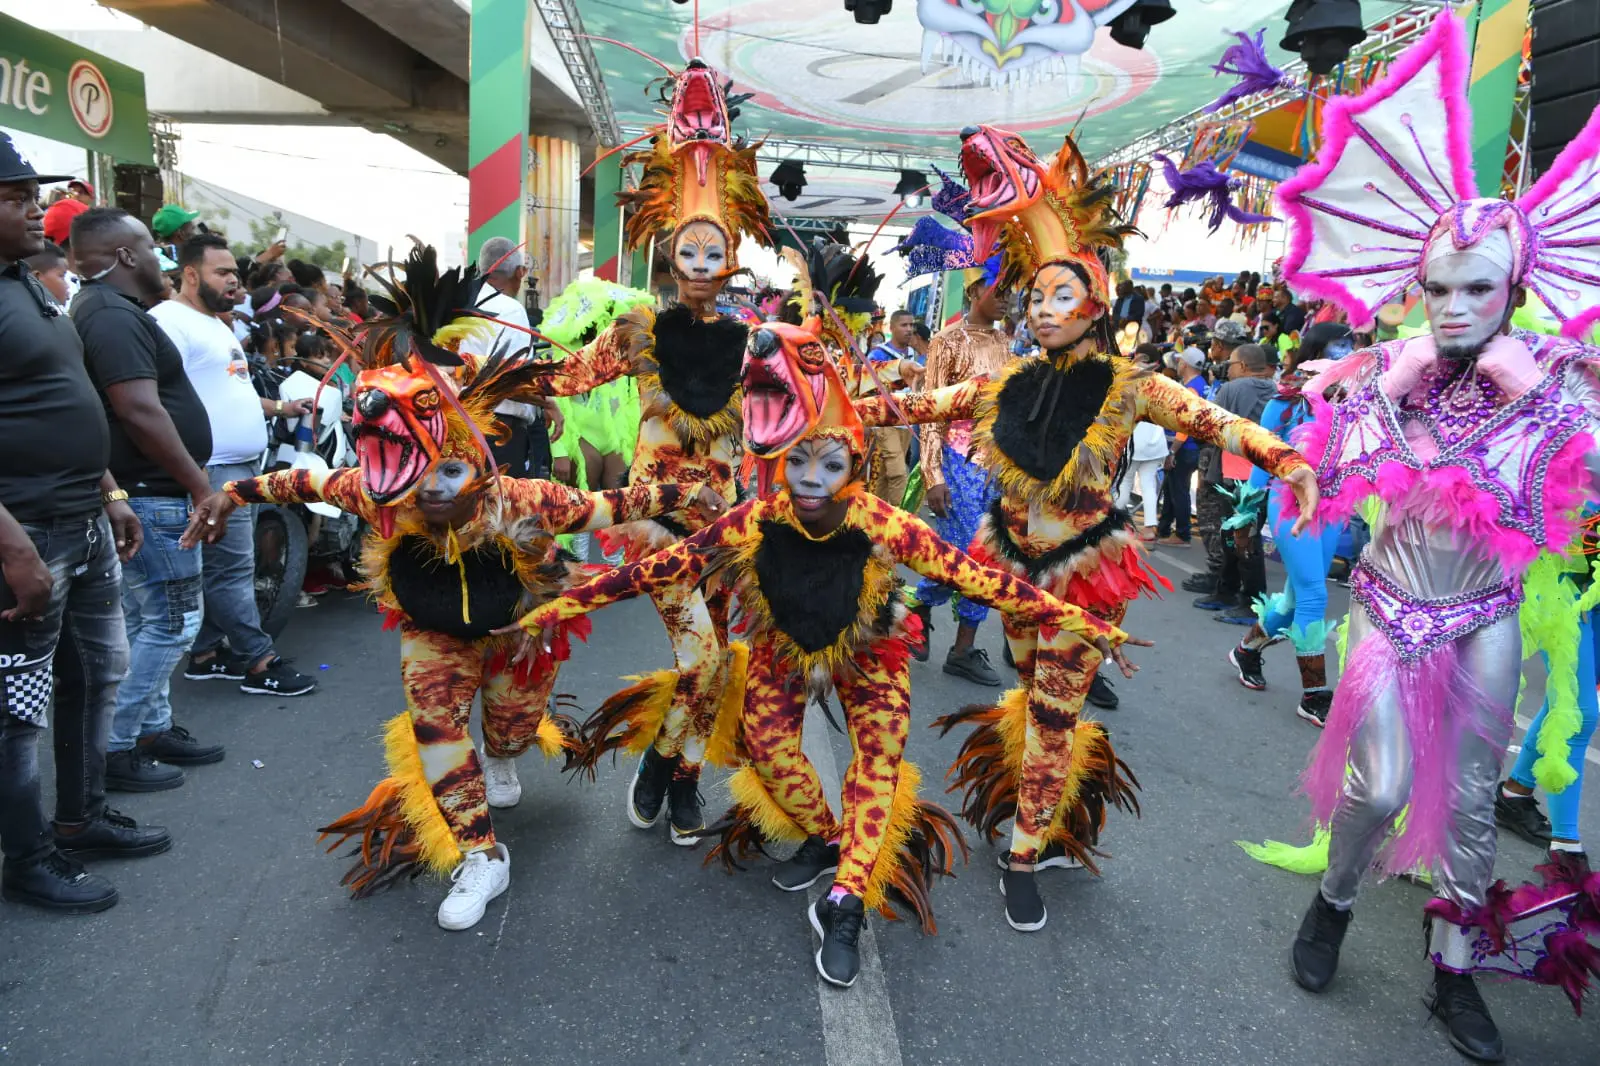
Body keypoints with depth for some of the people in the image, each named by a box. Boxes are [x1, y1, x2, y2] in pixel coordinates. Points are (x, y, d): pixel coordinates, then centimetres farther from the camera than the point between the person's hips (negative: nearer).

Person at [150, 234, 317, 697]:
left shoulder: (216, 325, 21)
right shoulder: (170, 321, -13)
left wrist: (281, 407, 25)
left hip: (243, 467, 10)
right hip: (214, 469, -10)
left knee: (216, 567, 14)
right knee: (233, 569, -5)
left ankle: (204, 655, 23)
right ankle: (259, 663, 0)